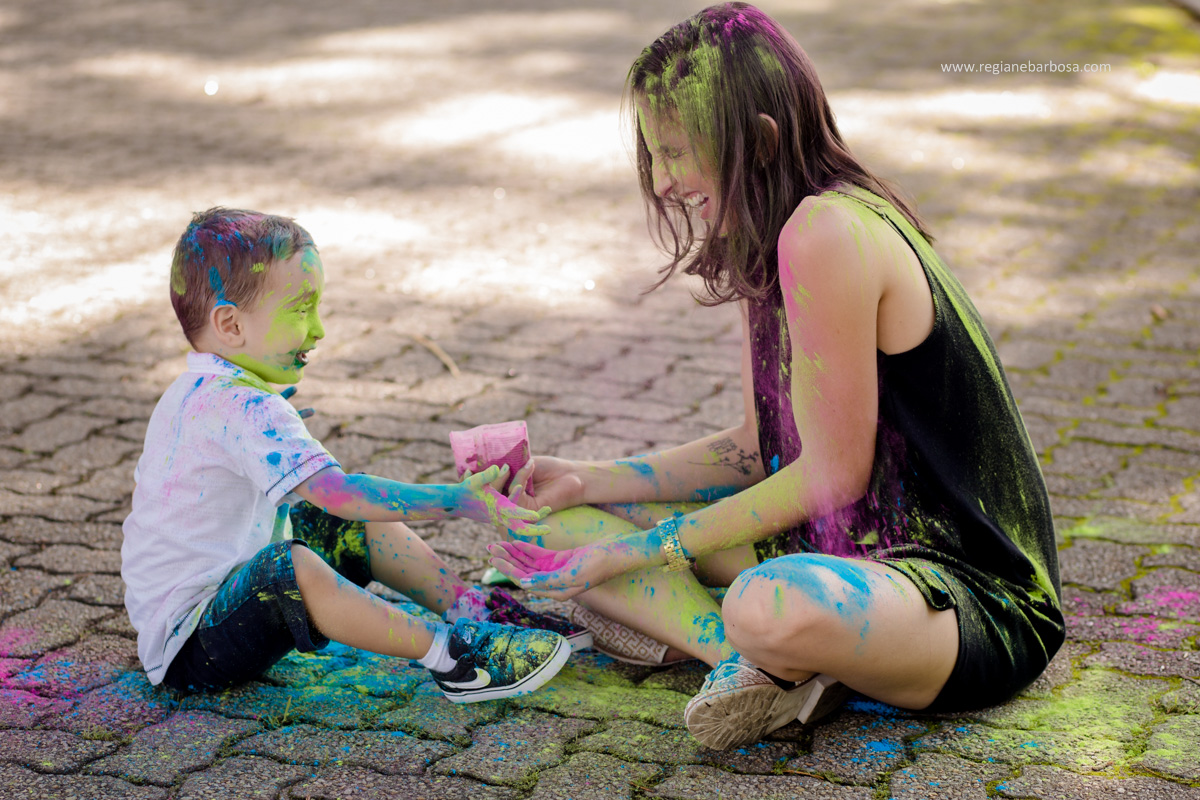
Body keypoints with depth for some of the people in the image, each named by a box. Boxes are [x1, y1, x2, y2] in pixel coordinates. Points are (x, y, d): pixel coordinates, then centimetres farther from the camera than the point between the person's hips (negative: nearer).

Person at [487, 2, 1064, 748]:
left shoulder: (823, 234, -22)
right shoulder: (768, 242, 9)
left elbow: (831, 476, -19)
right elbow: (759, 449, 14)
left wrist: (651, 548, -12)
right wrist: (593, 481, 7)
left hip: (977, 602, -10)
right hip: (850, 548, 10)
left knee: (775, 609, -44)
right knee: (563, 523, 5)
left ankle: (775, 661, -9)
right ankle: (768, 662, -12)